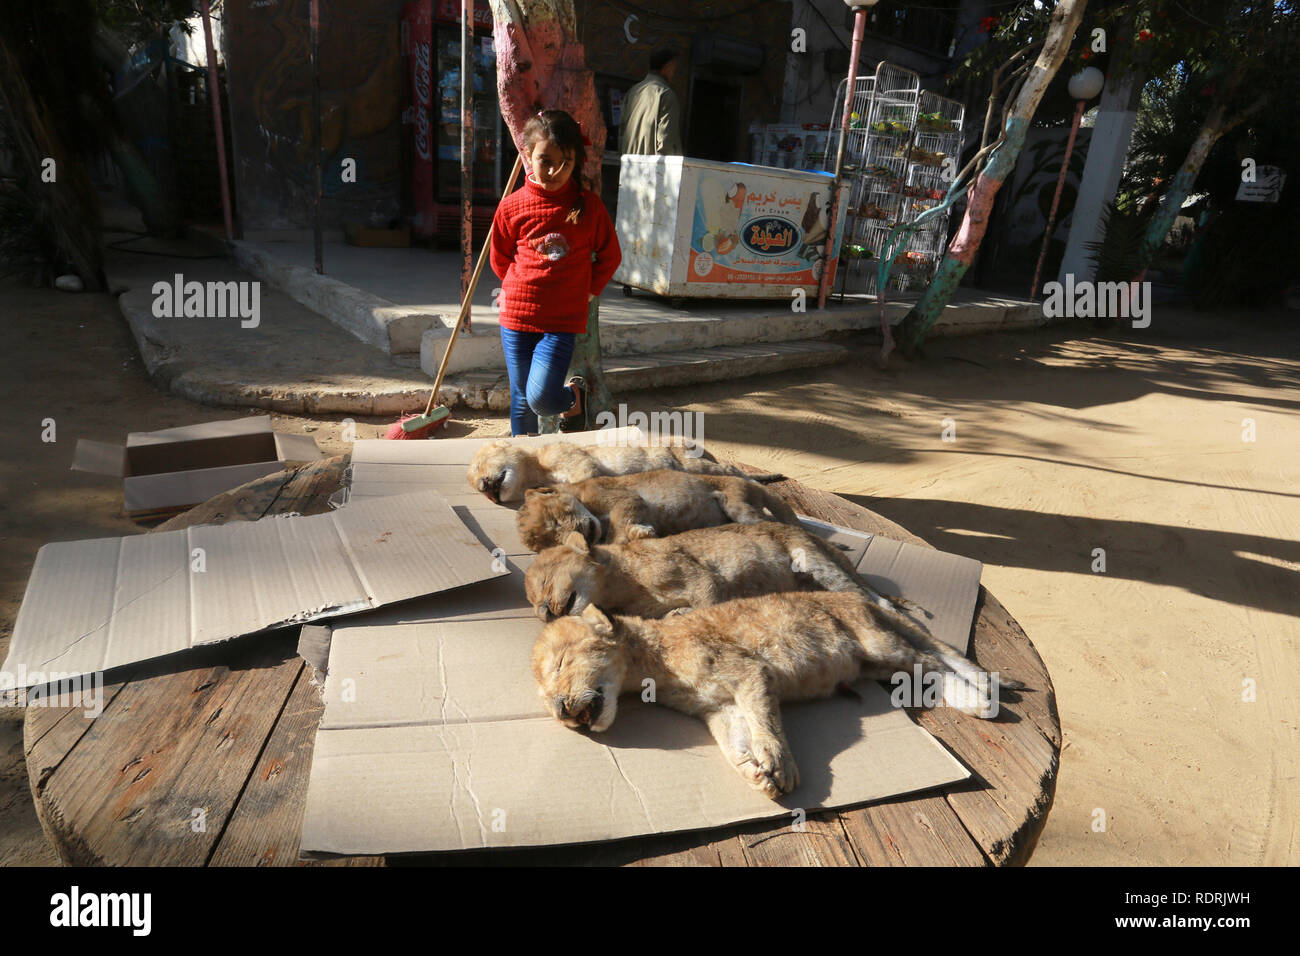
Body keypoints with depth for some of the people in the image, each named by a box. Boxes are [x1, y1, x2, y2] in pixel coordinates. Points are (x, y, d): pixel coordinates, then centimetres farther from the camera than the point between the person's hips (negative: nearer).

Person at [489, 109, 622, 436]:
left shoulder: (589, 206, -3)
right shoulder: (512, 206, 0)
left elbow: (610, 256, 9)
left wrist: (587, 291, 6)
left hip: (563, 320, -2)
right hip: (516, 316, 2)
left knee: (541, 398, -14)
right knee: (521, 401, 9)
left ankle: (575, 394, 20)